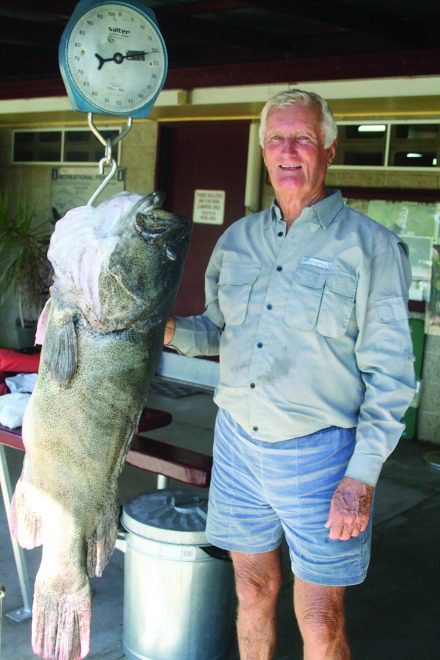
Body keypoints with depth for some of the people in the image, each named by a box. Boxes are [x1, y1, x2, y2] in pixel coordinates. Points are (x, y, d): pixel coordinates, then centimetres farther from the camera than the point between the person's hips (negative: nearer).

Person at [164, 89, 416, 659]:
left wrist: (362, 475, -15)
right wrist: (170, 330, -5)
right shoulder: (237, 239, 7)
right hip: (238, 442, 4)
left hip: (319, 453, -4)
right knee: (253, 591, 19)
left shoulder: (370, 245, -8)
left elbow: (388, 373, -9)